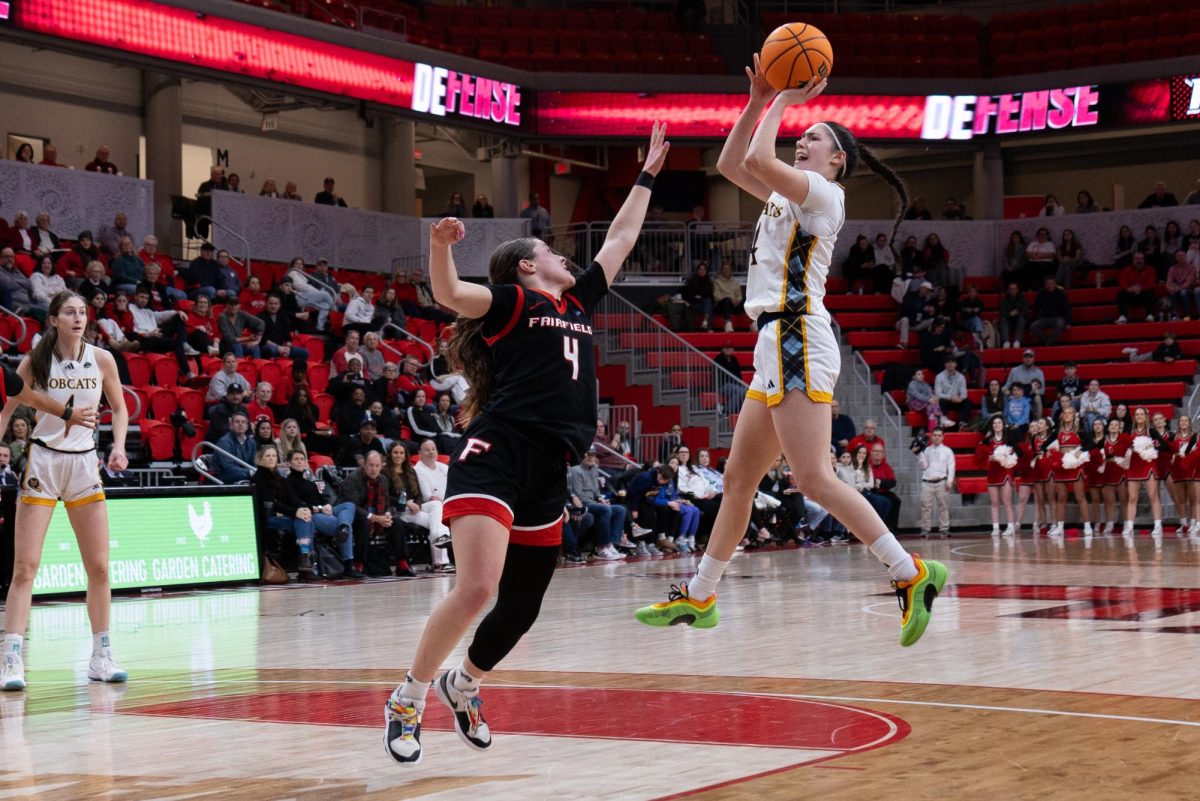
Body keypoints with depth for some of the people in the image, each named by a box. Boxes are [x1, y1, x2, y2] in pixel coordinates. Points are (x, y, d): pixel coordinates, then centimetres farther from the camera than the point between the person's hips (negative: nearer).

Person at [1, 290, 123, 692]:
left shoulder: (101, 359, 0)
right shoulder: (36, 360, -4)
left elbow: (119, 407, 11)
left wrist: (118, 446, -5)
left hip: (84, 462, 2)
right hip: (44, 459, -2)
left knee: (99, 567, 2)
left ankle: (101, 656, 14)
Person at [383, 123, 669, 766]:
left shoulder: (577, 302, 24)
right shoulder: (511, 300, 4)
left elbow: (620, 240, 35)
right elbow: (450, 295, -15)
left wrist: (647, 176, 39)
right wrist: (440, 246, -34)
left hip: (548, 473, 8)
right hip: (496, 453, -7)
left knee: (522, 610, 12)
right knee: (476, 589, -23)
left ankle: (463, 684, 39)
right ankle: (408, 698, -5)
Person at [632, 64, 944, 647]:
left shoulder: (823, 193, -4)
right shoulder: (790, 196, 22)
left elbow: (756, 161, -19)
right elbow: (731, 164, 26)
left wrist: (784, 101, -5)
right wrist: (759, 100, 17)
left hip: (798, 342, -10)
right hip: (779, 346, 10)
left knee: (813, 479, -17)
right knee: (738, 477, 13)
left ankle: (911, 573, -16)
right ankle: (698, 597, 20)